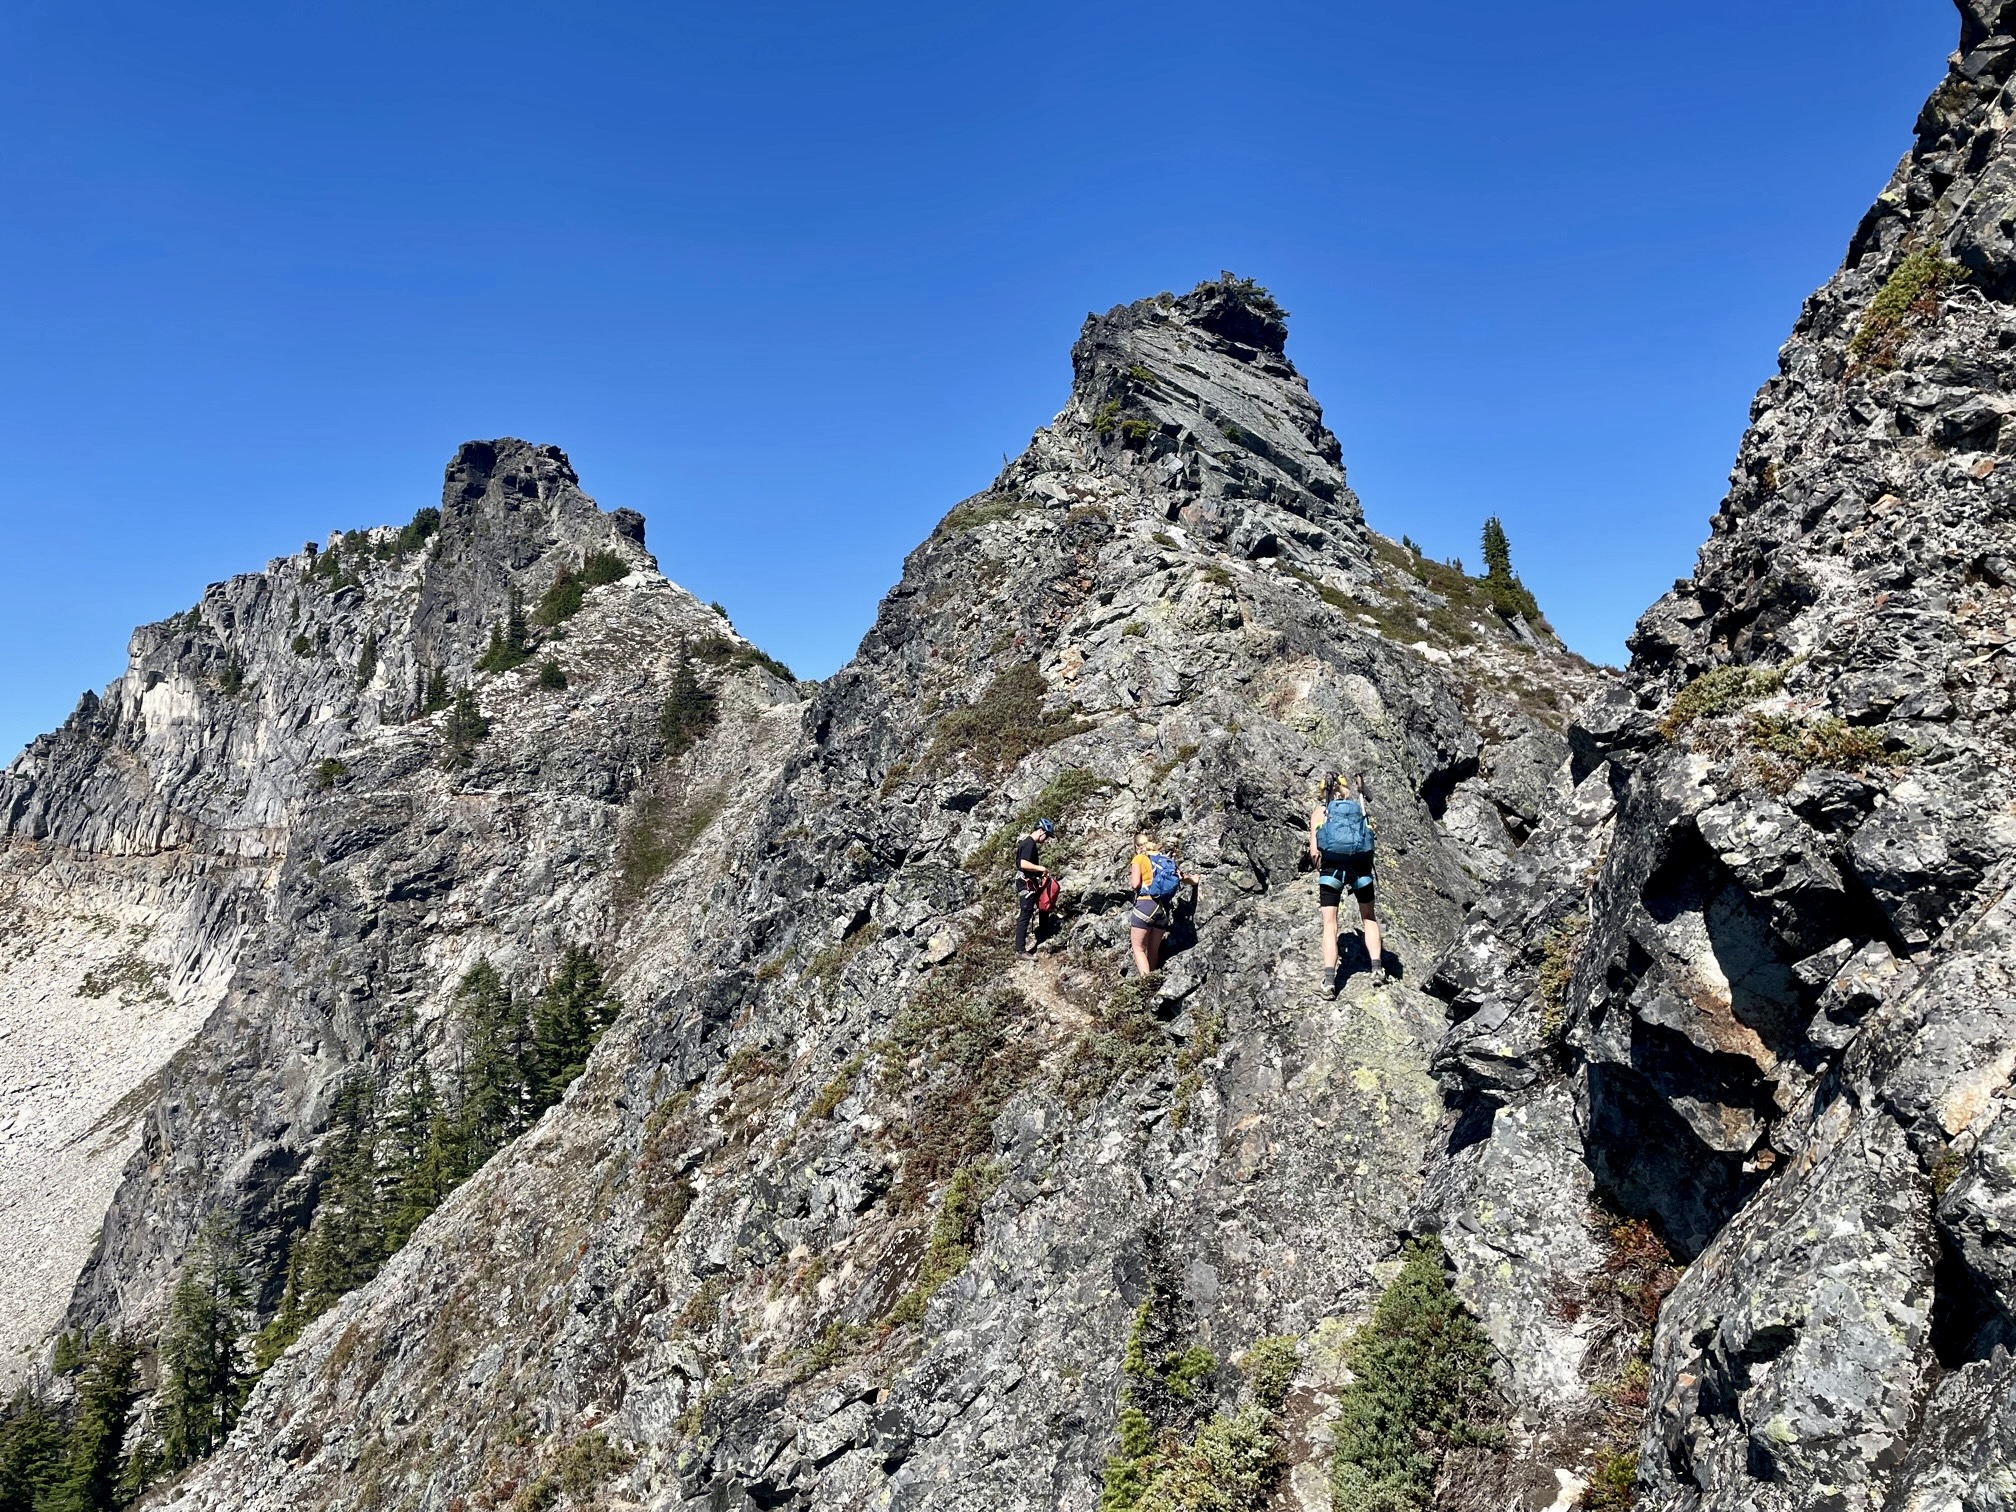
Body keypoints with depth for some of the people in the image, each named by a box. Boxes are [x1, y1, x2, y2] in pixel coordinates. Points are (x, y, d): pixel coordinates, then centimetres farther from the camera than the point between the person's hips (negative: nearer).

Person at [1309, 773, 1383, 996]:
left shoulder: (1320, 810, 14)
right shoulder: (1359, 806, 19)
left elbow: (1314, 850, 2)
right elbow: (1370, 838, 8)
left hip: (1331, 866, -1)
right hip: (1361, 865, 1)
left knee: (1330, 925, 1)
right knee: (1368, 919, 21)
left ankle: (1329, 980, -11)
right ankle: (1377, 969, 11)